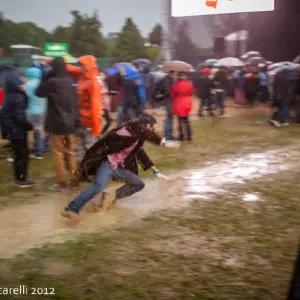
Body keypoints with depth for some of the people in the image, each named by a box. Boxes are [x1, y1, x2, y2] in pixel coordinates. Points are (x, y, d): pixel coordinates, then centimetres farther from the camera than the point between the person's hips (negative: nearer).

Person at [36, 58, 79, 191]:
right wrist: (75, 119, 14)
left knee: (58, 153, 2)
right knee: (70, 151, 16)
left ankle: (62, 182, 4)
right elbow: (75, 102, 9)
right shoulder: (70, 81, 5)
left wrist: (46, 77, 4)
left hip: (57, 123, -6)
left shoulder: (53, 82, -16)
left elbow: (39, 92, -2)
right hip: (71, 122, 6)